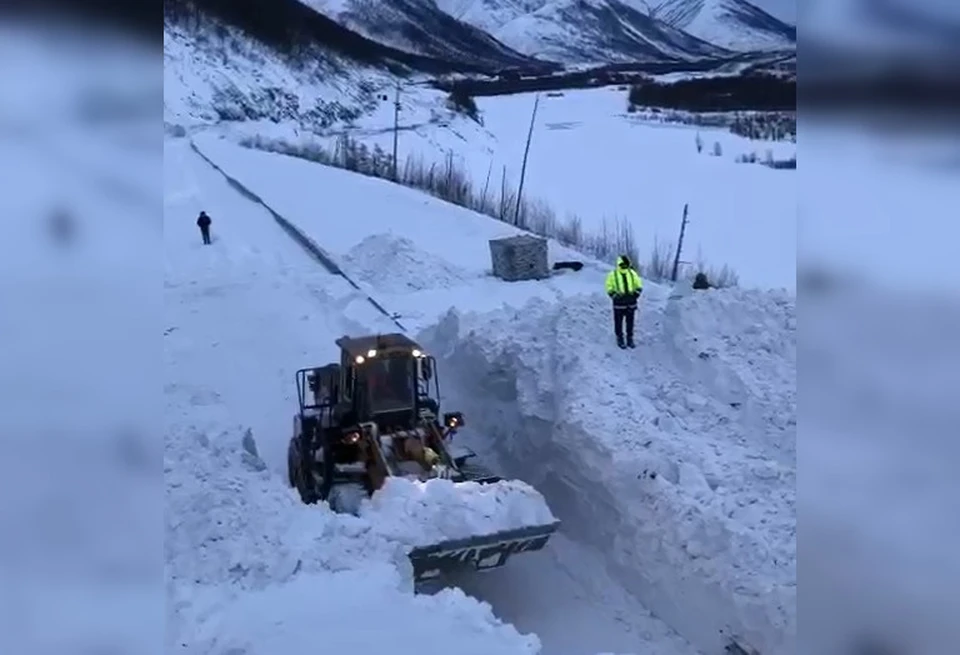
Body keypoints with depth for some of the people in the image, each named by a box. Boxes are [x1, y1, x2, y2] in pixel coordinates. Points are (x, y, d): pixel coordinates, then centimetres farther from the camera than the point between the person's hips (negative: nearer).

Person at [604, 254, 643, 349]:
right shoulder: (613, 275, -5)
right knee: (619, 322, 3)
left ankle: (630, 339, 21)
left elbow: (639, 286, 8)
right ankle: (620, 339, 15)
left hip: (631, 303, 3)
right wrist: (615, 296, -15)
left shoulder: (632, 273, 4)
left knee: (630, 322, 10)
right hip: (619, 303, -3)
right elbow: (609, 288, -2)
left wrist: (635, 294, -8)